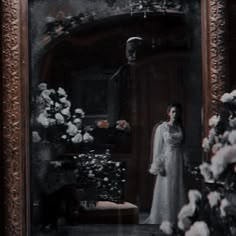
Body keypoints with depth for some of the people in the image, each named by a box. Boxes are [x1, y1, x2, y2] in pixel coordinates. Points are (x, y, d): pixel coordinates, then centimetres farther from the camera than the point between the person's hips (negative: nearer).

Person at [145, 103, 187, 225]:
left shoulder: (181, 128, 10)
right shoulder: (162, 128, -1)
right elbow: (157, 148, -3)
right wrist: (158, 166, -8)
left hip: (179, 162, 4)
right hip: (167, 161, -4)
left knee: (178, 191, 4)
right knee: (165, 192, -1)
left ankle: (177, 221, 12)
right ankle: (164, 221, 7)